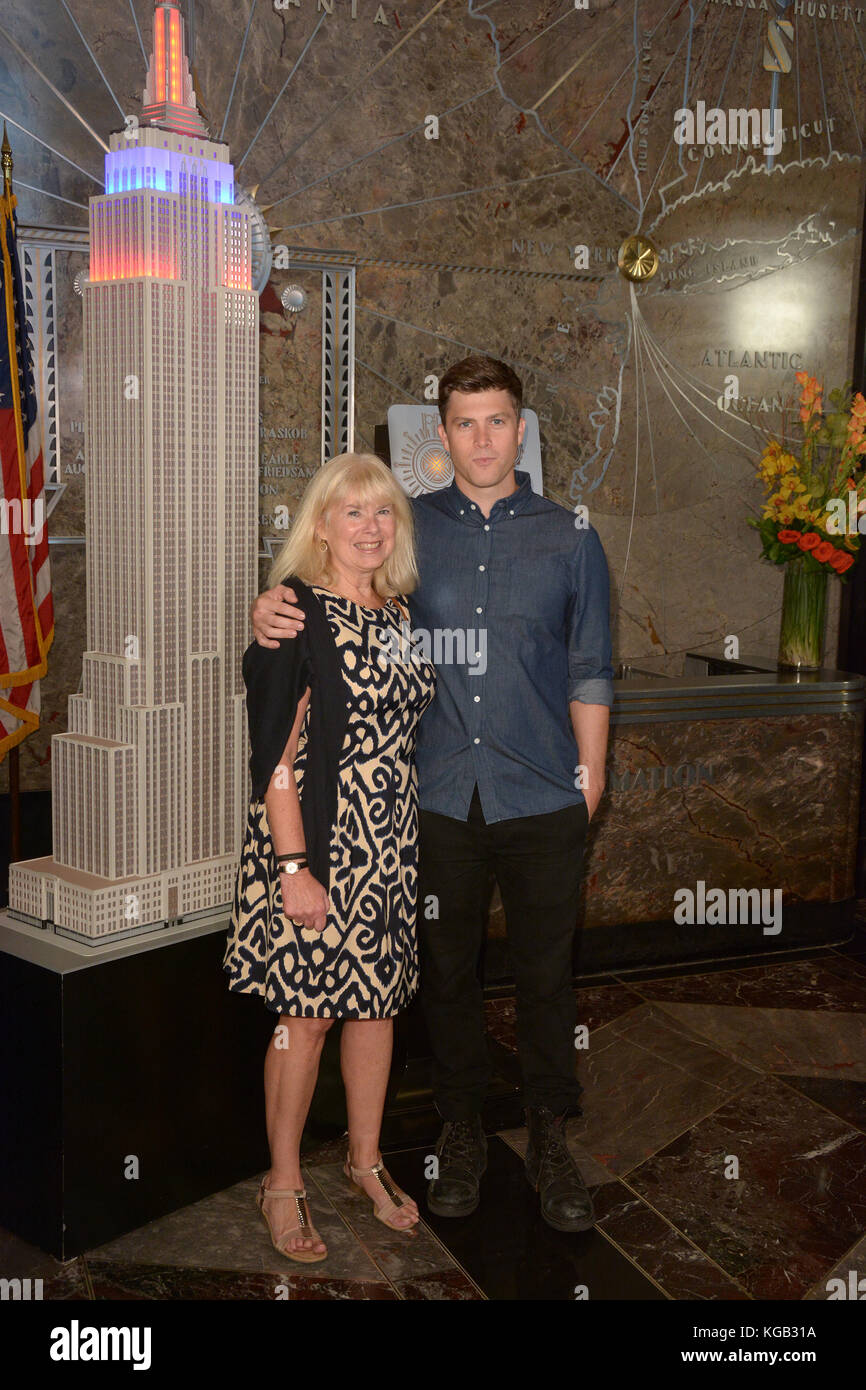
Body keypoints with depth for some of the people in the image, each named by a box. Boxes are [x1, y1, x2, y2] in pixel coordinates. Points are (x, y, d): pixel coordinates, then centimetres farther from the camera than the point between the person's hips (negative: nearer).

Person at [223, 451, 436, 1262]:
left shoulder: (404, 612, 8)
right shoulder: (297, 611, -11)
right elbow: (276, 755, -15)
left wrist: (413, 842, 12)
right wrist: (293, 866, -18)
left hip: (391, 844, 6)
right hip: (316, 842, -6)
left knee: (378, 999, 15)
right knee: (306, 1011, 3)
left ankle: (365, 1159, 34)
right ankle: (282, 1184, 21)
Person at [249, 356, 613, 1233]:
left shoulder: (568, 537, 5)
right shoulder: (408, 529, 5)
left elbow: (589, 674, 7)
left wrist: (590, 781, 4)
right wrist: (270, 615, -11)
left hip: (541, 798, 0)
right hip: (439, 795, 1)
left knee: (545, 974, 8)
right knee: (446, 972, 12)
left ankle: (549, 1138, 27)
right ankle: (461, 1130, 31)